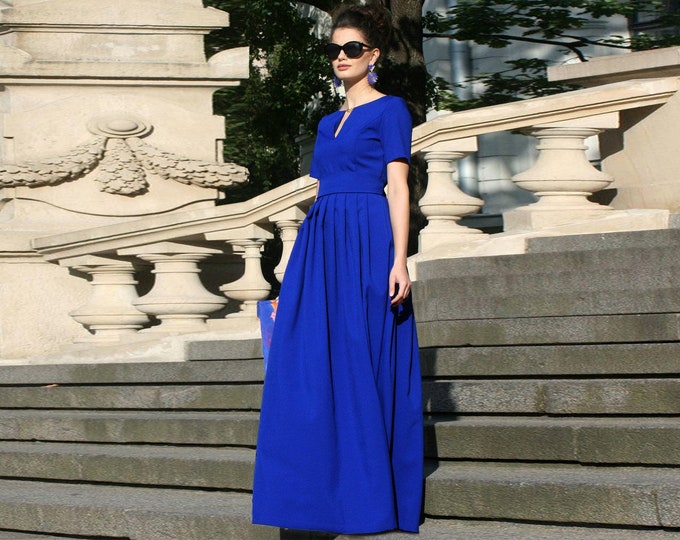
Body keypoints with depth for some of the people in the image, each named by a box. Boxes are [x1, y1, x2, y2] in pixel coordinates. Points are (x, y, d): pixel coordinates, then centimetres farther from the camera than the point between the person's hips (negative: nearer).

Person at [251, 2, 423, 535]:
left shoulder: (389, 110, 2)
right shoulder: (329, 122, 22)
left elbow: (397, 187, -7)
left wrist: (400, 260, -16)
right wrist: (303, 263, 15)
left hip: (366, 246, -7)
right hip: (321, 249, 7)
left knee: (359, 366, -7)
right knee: (314, 371, 3)